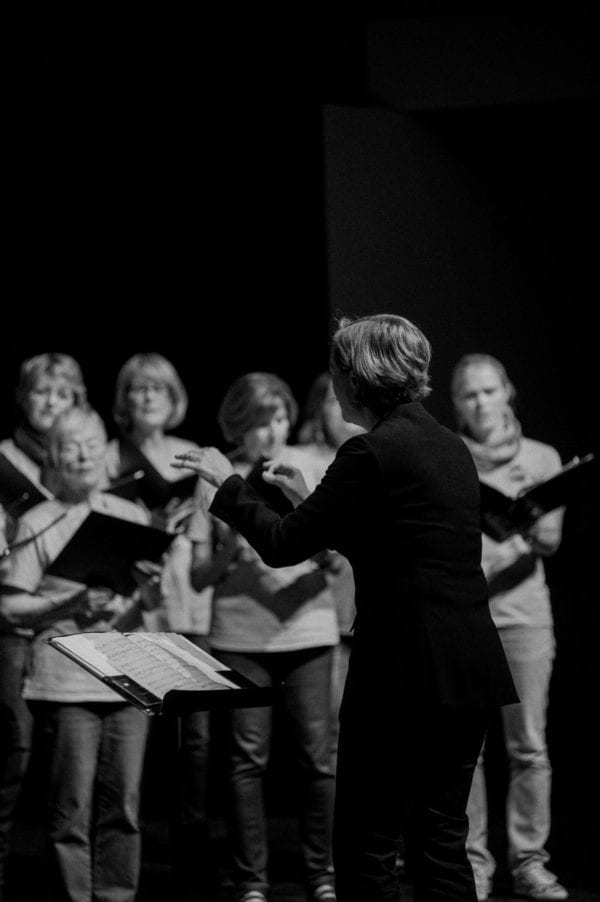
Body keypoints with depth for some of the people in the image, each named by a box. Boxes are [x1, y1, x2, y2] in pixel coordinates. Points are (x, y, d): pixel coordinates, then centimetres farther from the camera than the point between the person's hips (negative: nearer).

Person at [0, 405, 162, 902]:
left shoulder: (133, 517, 12)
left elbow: (150, 600, 12)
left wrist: (150, 589, -11)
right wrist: (72, 605, -13)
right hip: (65, 680, -3)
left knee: (122, 805, 3)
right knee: (72, 808, -3)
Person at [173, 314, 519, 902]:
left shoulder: (372, 452, -13)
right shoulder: (449, 446, 13)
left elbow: (282, 546, -9)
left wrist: (227, 483, 6)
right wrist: (309, 496, 27)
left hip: (405, 676, -8)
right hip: (470, 677, 8)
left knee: (365, 852, 0)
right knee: (440, 841, 13)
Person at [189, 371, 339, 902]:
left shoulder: (315, 468, 5)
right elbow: (198, 576, 2)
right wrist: (228, 555, -17)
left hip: (306, 627, 1)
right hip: (240, 634, -1)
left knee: (316, 753, 0)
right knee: (248, 758, 0)